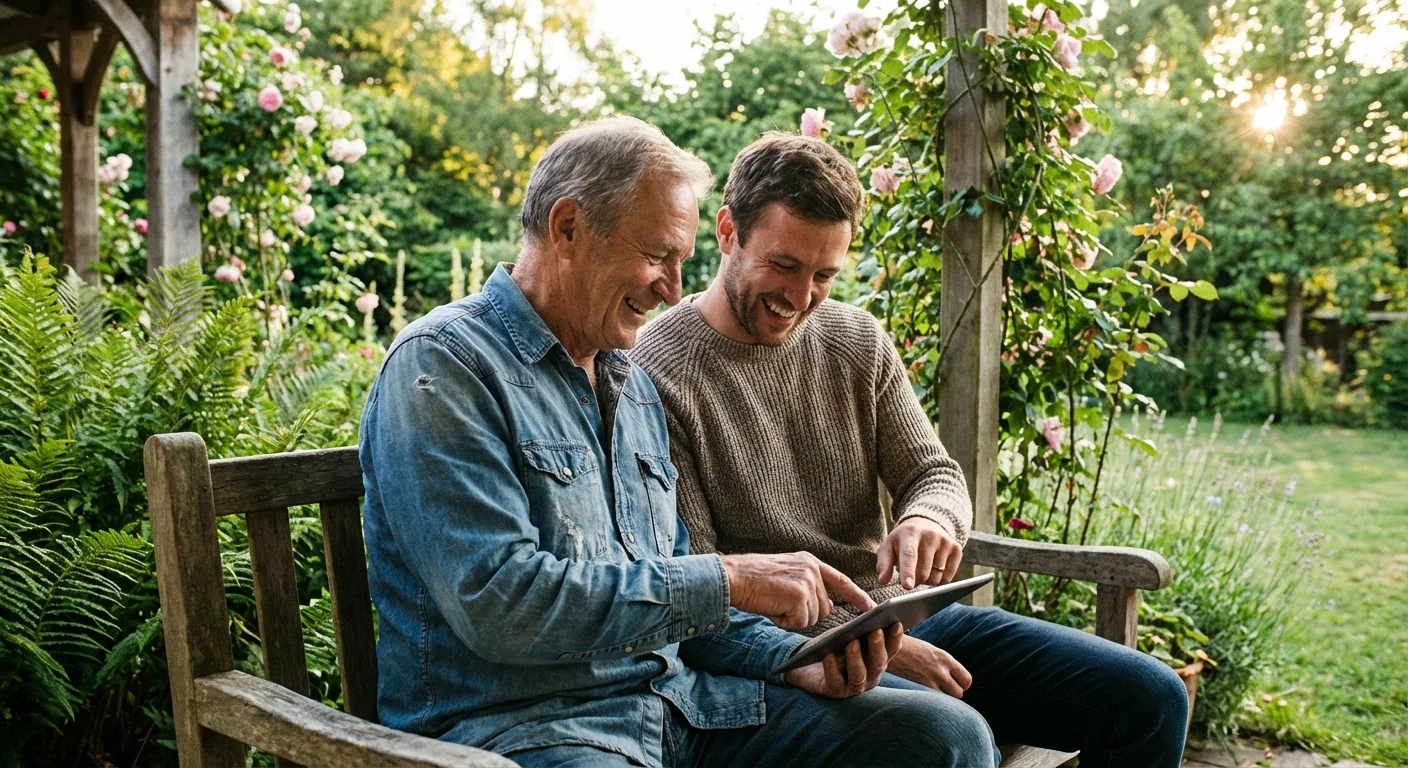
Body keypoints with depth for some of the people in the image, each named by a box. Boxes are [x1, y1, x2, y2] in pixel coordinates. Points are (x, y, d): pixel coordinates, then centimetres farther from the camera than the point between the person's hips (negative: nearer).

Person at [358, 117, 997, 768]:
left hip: (672, 699, 7)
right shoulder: (442, 365, -11)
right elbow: (497, 603, -22)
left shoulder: (636, 386, 15)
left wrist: (798, 659, 1)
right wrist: (727, 580, -20)